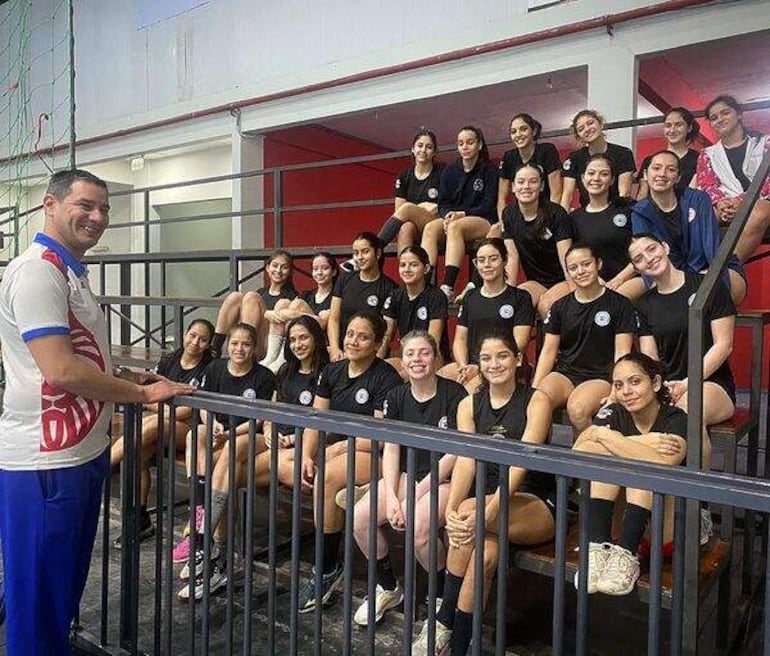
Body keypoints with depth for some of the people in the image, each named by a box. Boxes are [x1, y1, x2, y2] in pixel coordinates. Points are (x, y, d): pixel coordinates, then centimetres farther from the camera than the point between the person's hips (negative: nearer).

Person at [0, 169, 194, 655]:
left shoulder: (72, 273, 15)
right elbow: (61, 370, -25)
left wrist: (127, 377, 11)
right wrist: (143, 393, -14)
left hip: (84, 454, 10)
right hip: (45, 464, -10)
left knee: (66, 587, 22)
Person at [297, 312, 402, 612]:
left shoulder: (386, 377, -9)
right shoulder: (332, 371, 10)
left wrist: (339, 447, -18)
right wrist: (307, 455, -11)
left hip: (371, 455, -7)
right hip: (334, 447, 7)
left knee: (326, 478, -32)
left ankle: (327, 569, -12)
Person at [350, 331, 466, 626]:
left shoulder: (454, 394, -10)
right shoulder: (397, 397, 6)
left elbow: (456, 453, -13)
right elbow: (391, 449, 1)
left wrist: (415, 496, -15)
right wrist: (391, 496, -14)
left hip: (445, 479, -5)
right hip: (407, 474, 5)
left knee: (419, 527, -31)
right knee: (359, 517, -15)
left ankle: (445, 598, -1)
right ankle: (388, 588, 11)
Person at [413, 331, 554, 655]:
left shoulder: (536, 401, -4)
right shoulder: (469, 405, 8)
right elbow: (466, 461, -6)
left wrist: (488, 512, -32)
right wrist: (450, 510, -25)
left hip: (536, 506, -3)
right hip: (488, 499, 3)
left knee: (469, 511, -32)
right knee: (485, 553, -31)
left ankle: (443, 624, -20)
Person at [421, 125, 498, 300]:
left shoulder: (489, 171, 4)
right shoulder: (449, 171, 15)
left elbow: (488, 206, -5)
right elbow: (443, 203, 9)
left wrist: (462, 214, -18)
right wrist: (448, 214, -14)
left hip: (483, 221, -4)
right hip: (452, 218, 4)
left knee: (455, 227, -37)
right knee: (430, 228, -30)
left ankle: (448, 286, -49)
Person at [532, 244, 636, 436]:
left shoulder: (619, 304, 3)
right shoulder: (560, 307, 13)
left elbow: (622, 353, -2)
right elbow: (548, 351, 10)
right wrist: (534, 387, -3)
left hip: (601, 377, -3)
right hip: (564, 373, 3)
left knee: (577, 408, -34)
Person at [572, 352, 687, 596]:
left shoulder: (676, 418, -13)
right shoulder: (614, 413, -3)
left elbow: (664, 464, -36)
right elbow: (577, 452, -22)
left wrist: (604, 435, -28)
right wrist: (640, 444, -28)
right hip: (622, 516, 4)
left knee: (644, 465, -28)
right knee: (605, 452, -20)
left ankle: (626, 554, -29)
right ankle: (597, 547, -26)